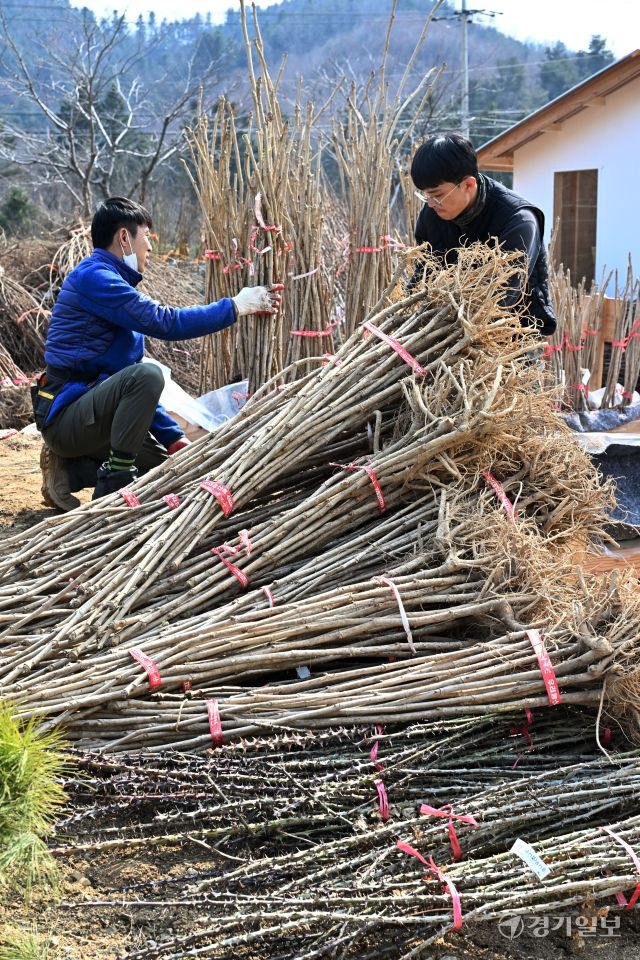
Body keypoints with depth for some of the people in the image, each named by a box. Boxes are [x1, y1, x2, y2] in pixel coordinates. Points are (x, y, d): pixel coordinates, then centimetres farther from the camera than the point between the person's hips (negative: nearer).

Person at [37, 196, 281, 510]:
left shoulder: (112, 281, 18)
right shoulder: (93, 276, -12)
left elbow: (135, 386, 18)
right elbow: (164, 322, -20)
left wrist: (174, 437, 11)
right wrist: (235, 307, -12)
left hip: (90, 408, 10)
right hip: (65, 413, -10)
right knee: (146, 375, -31)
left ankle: (71, 469, 9)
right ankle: (114, 484, -20)